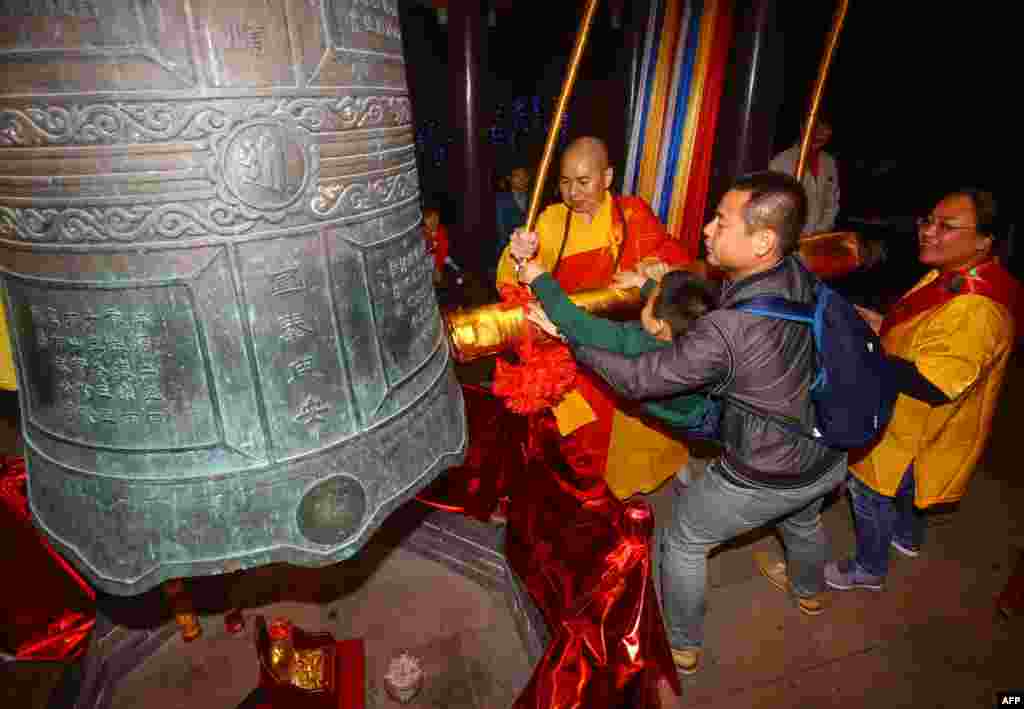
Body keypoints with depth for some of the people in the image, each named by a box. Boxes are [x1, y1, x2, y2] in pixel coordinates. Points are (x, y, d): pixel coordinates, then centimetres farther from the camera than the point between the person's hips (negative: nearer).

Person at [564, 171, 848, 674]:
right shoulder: (798, 274, -14)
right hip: (829, 460, 7)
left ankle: (682, 646, 39)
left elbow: (638, 378, -26)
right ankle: (808, 591, 69)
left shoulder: (724, 332, -36)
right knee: (801, 520, 38)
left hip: (765, 480, -7)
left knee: (682, 541, 17)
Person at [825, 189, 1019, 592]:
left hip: (918, 433, -9)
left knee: (869, 491, 9)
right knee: (899, 488, 31)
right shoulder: (952, 278, -1)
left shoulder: (975, 308, -34)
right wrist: (884, 325, 0)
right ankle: (907, 536, 58)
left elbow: (933, 385, -36)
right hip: (910, 423, 10)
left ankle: (868, 569, 33)